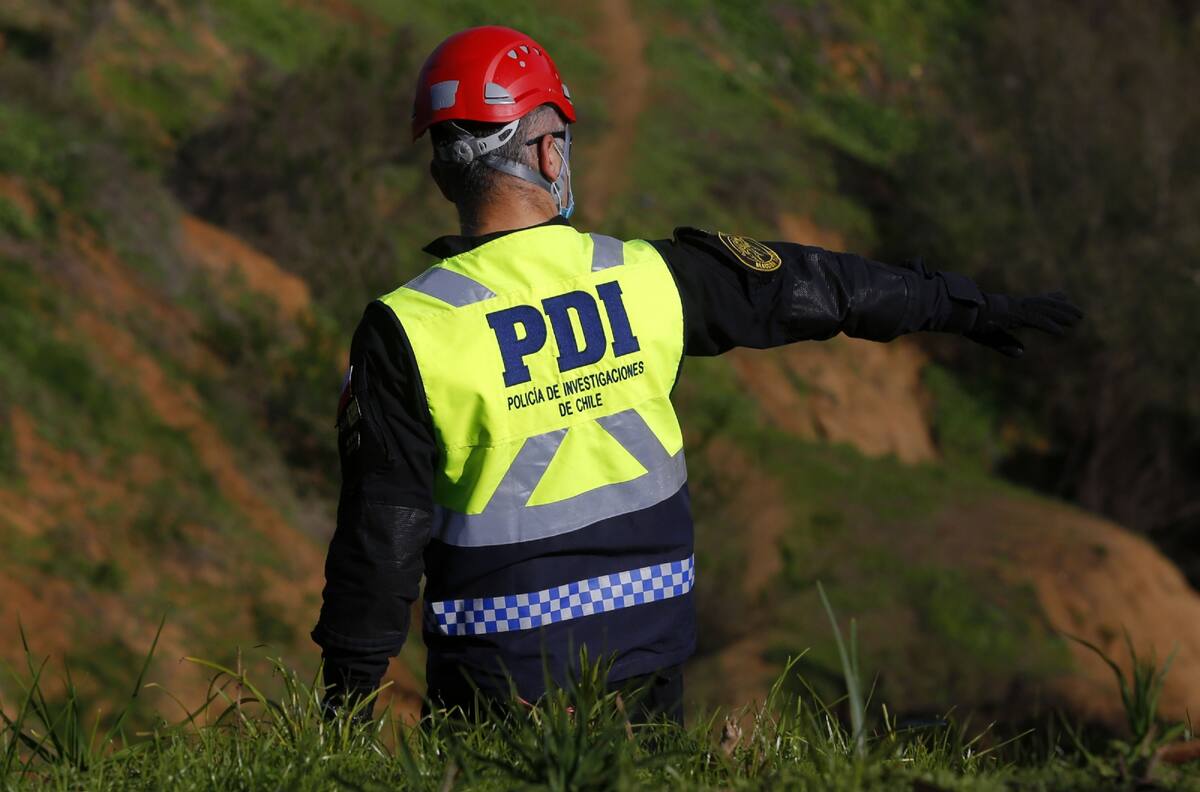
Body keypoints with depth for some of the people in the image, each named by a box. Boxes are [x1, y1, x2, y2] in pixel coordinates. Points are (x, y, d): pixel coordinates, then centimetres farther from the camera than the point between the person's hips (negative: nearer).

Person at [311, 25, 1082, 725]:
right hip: (644, 657, 3)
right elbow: (812, 285, 10)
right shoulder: (644, 279, -4)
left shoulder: (409, 330, -13)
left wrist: (346, 697, -1)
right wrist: (964, 304, 23)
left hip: (501, 676, -3)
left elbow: (384, 531, -10)